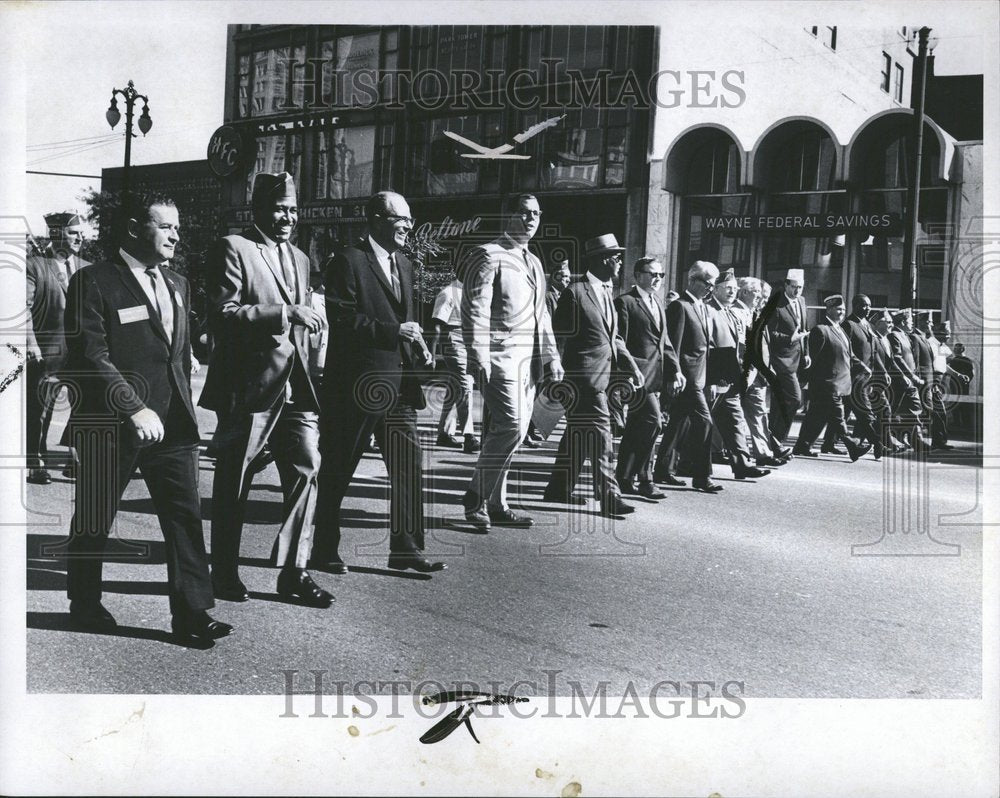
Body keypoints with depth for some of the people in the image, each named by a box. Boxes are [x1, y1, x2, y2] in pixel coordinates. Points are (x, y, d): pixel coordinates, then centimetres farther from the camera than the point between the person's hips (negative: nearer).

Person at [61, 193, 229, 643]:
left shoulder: (177, 285, 14)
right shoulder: (93, 283, -8)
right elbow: (91, 356, -16)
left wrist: (184, 411, 13)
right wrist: (135, 409, -22)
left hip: (171, 422, 6)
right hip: (109, 425, -5)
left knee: (185, 515, 0)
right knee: (94, 521, 10)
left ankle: (191, 611, 5)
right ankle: (84, 605, 28)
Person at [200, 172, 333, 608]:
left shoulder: (300, 258, 18)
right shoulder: (232, 249, -5)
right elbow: (223, 314, -16)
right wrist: (285, 314, -21)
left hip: (294, 388, 6)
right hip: (247, 387, -6)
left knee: (306, 470, -1)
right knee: (233, 486, 6)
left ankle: (294, 571, 9)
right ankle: (225, 574, 20)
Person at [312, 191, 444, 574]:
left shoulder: (404, 265, 17)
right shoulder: (348, 261, -8)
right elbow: (341, 318, -17)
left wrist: (419, 348, 6)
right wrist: (394, 331, -19)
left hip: (398, 384, 7)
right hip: (356, 385, -7)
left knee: (409, 467, 5)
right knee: (337, 471, 5)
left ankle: (406, 549, 13)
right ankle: (325, 550, 18)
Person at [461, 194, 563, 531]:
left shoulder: (534, 262, 22)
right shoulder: (489, 255, -4)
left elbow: (541, 315, 26)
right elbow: (474, 309, -12)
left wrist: (551, 356, 18)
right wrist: (478, 356, -19)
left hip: (527, 360, 8)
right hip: (499, 356, -8)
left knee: (505, 430, 8)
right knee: (511, 426, -15)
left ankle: (494, 503, 14)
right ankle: (477, 497, -2)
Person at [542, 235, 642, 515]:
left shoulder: (607, 293, 17)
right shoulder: (575, 293, -10)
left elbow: (613, 337, 20)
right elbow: (558, 338, -10)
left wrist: (632, 367, 7)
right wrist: (558, 380, -11)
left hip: (602, 376, 9)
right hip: (583, 378, -9)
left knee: (577, 435, 14)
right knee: (600, 437, -9)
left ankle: (559, 489, 24)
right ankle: (609, 498, -6)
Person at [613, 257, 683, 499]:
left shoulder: (657, 302, 19)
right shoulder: (625, 302, -7)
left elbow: (664, 340, 21)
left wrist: (675, 369, 12)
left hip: (655, 375, 8)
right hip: (638, 373, -8)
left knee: (636, 428, 12)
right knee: (653, 421, -14)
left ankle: (624, 477, 20)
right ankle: (644, 479, -6)